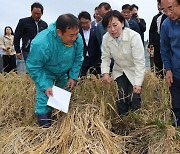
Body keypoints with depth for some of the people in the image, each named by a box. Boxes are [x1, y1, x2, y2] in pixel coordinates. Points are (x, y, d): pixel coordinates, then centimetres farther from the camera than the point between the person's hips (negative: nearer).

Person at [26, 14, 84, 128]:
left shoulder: (78, 39, -26)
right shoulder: (41, 43, -40)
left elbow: (78, 59, -7)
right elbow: (33, 67, -28)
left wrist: (73, 76, -10)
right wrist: (45, 86, -30)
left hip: (64, 73, 5)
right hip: (45, 72, -5)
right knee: (44, 99, -17)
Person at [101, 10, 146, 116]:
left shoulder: (134, 36, -28)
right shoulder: (106, 38, -16)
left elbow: (140, 61, -27)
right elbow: (105, 57, -3)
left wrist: (138, 83, -30)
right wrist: (105, 73, -21)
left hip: (134, 72, -3)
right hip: (119, 71, 3)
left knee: (134, 98, -10)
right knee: (121, 98, 0)